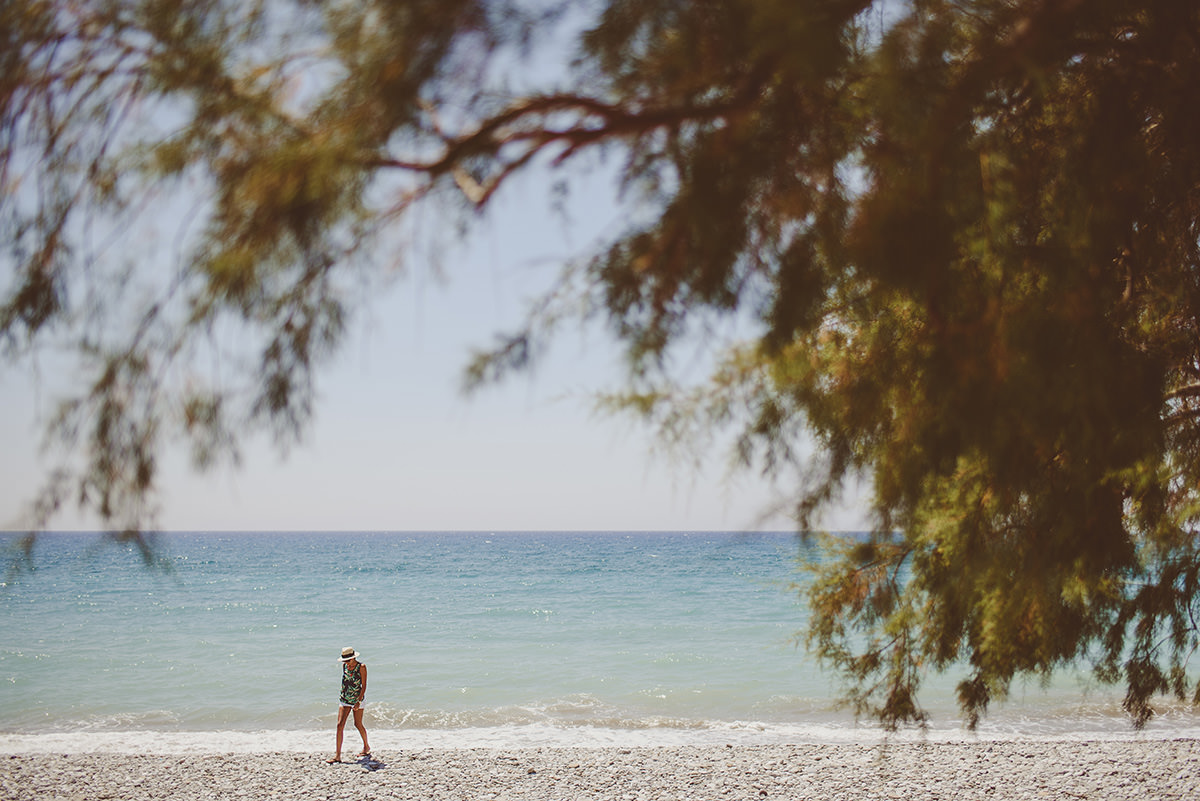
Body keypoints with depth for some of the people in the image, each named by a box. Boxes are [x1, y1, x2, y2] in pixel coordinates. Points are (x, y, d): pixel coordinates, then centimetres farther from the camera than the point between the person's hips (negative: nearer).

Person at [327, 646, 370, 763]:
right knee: (340, 725, -8)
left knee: (358, 724, 6)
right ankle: (337, 755, -10)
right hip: (344, 699, 4)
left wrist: (359, 701, -20)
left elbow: (364, 686, -13)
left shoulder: (361, 667, -12)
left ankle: (366, 748, 31)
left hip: (357, 699, -4)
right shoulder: (344, 666, 2)